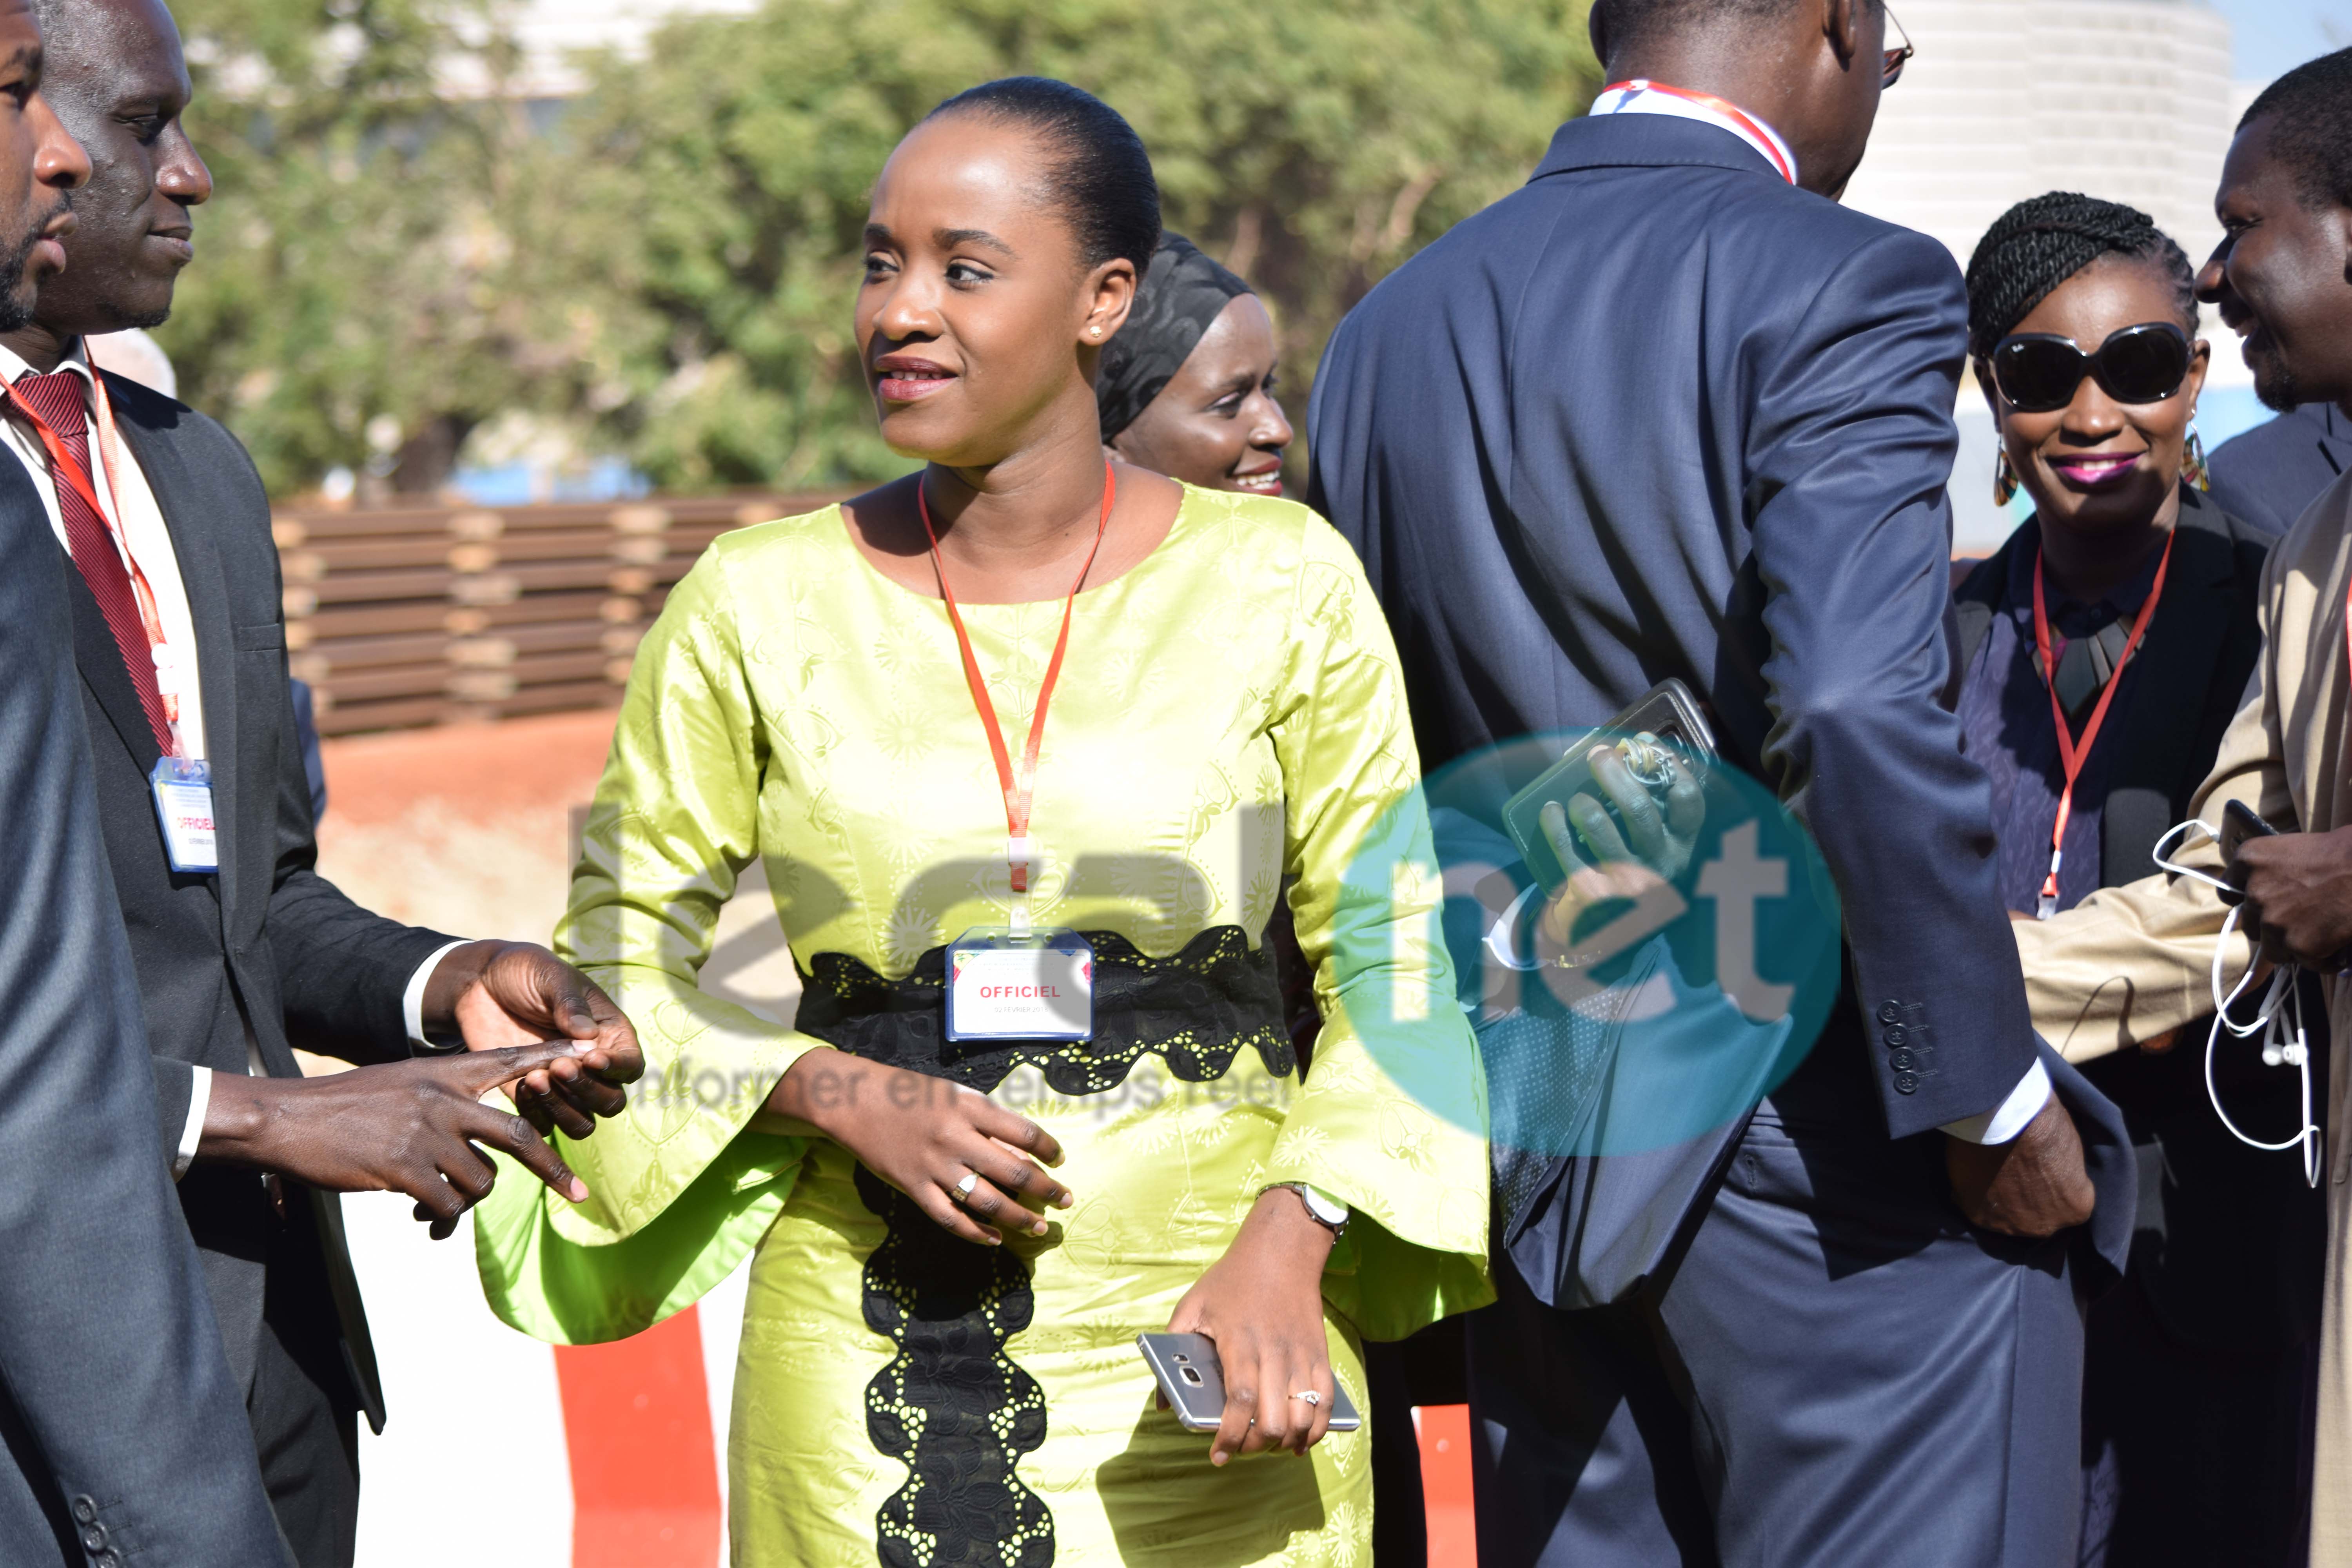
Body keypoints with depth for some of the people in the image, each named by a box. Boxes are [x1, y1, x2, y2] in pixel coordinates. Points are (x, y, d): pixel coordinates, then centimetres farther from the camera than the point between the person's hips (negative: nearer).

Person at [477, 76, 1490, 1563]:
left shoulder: (1279, 582, 0)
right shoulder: (757, 607, 1)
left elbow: (1392, 970, 3)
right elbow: (617, 965, 7)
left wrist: (1287, 1247, -11)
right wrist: (845, 1098, -9)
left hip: (1205, 1353, 0)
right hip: (869, 1372, 0)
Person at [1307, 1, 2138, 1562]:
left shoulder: (1386, 332, 11)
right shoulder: (1840, 283, -11)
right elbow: (1857, 714, -23)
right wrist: (1996, 1102, -15)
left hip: (1537, 1181, 7)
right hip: (1833, 1161, -7)